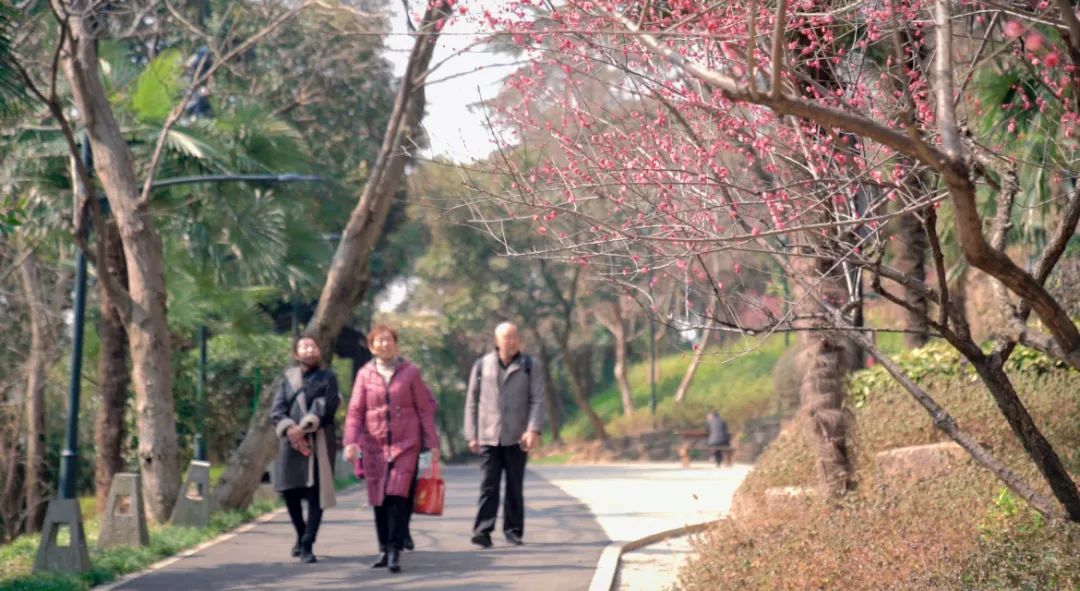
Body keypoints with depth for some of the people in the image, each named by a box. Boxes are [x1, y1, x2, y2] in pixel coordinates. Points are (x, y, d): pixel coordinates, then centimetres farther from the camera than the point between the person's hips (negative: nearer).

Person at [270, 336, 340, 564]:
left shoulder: (327, 378, 8)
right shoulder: (289, 378, 15)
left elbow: (325, 407, -8)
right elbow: (277, 409, 4)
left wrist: (304, 427, -18)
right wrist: (289, 429, -15)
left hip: (319, 441, -3)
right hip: (291, 442, 3)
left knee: (316, 493, -9)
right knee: (289, 490, 4)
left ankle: (307, 545, -8)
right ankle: (301, 536, 27)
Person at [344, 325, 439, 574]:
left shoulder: (410, 372, 4)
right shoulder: (364, 374, 7)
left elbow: (425, 409, 6)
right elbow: (355, 410, 4)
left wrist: (432, 443, 2)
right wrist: (351, 441, -9)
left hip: (405, 444, -2)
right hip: (374, 446, 2)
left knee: (398, 496, -14)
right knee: (379, 500, 5)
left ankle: (395, 551, -12)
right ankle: (384, 550, 17)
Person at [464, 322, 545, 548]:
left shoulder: (529, 366, 4)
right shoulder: (482, 366, 6)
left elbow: (537, 400, -1)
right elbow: (472, 402, 9)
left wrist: (533, 429, -14)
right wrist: (471, 435, 4)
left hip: (516, 438, 0)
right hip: (488, 438, 0)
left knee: (515, 486, 6)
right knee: (488, 485, -9)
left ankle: (513, 530, 14)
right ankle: (483, 530, -13)